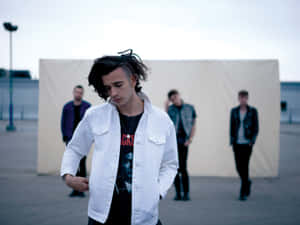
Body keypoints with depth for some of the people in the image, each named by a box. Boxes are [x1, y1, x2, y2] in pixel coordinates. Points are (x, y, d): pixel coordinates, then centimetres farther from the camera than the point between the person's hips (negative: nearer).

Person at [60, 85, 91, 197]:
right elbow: (63, 123, 11)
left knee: (82, 164, -2)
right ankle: (75, 189, 11)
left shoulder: (87, 106, 2)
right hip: (71, 140, 2)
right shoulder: (67, 107, 8)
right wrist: (65, 137, 4)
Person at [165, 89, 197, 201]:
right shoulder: (170, 109, 7)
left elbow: (193, 125, 9)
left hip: (183, 140, -2)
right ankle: (178, 193, 10)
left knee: (183, 167, -10)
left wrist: (190, 139, -4)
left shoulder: (189, 108, 6)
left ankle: (186, 193, 0)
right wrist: (166, 107, -5)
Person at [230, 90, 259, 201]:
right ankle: (247, 182, 34)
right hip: (237, 143, 3)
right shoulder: (234, 111, 6)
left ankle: (243, 193, 0)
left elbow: (256, 128, -1)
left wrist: (252, 141, -13)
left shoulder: (253, 111, -1)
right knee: (239, 167, 5)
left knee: (244, 166, -7)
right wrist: (232, 142, 1)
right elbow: (232, 127, 8)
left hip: (247, 143, -3)